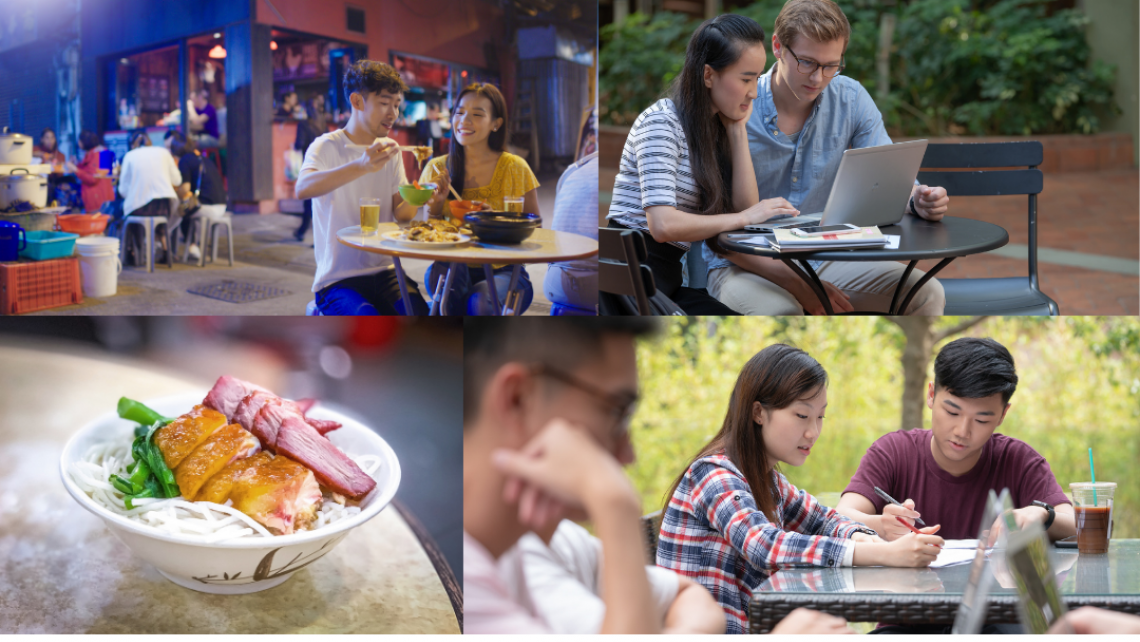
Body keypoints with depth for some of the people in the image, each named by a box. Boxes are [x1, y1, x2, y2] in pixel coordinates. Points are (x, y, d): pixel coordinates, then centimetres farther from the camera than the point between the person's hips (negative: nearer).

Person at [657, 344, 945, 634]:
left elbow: (824, 519, 21)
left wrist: (857, 536, -5)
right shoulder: (714, 475, -15)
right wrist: (885, 553, -33)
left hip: (749, 629, 8)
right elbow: (764, 545, -29)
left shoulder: (766, 479, 12)